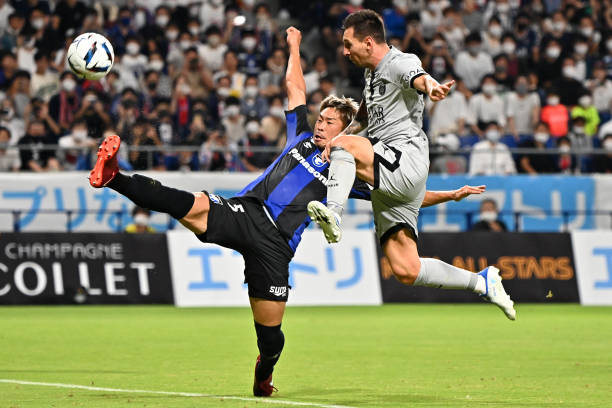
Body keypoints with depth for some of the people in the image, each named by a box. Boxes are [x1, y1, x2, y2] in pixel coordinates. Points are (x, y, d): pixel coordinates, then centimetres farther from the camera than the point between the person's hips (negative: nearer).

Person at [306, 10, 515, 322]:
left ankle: (333, 213, -46)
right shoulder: (372, 73, 22)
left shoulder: (400, 63, -6)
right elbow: (364, 116, 39)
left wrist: (431, 86, -56)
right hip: (387, 183, 9)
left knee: (345, 145, -31)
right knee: (405, 271, 2)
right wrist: (341, 135, 18)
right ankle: (482, 283, 14)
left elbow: (419, 78, -31)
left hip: (406, 164, -9)